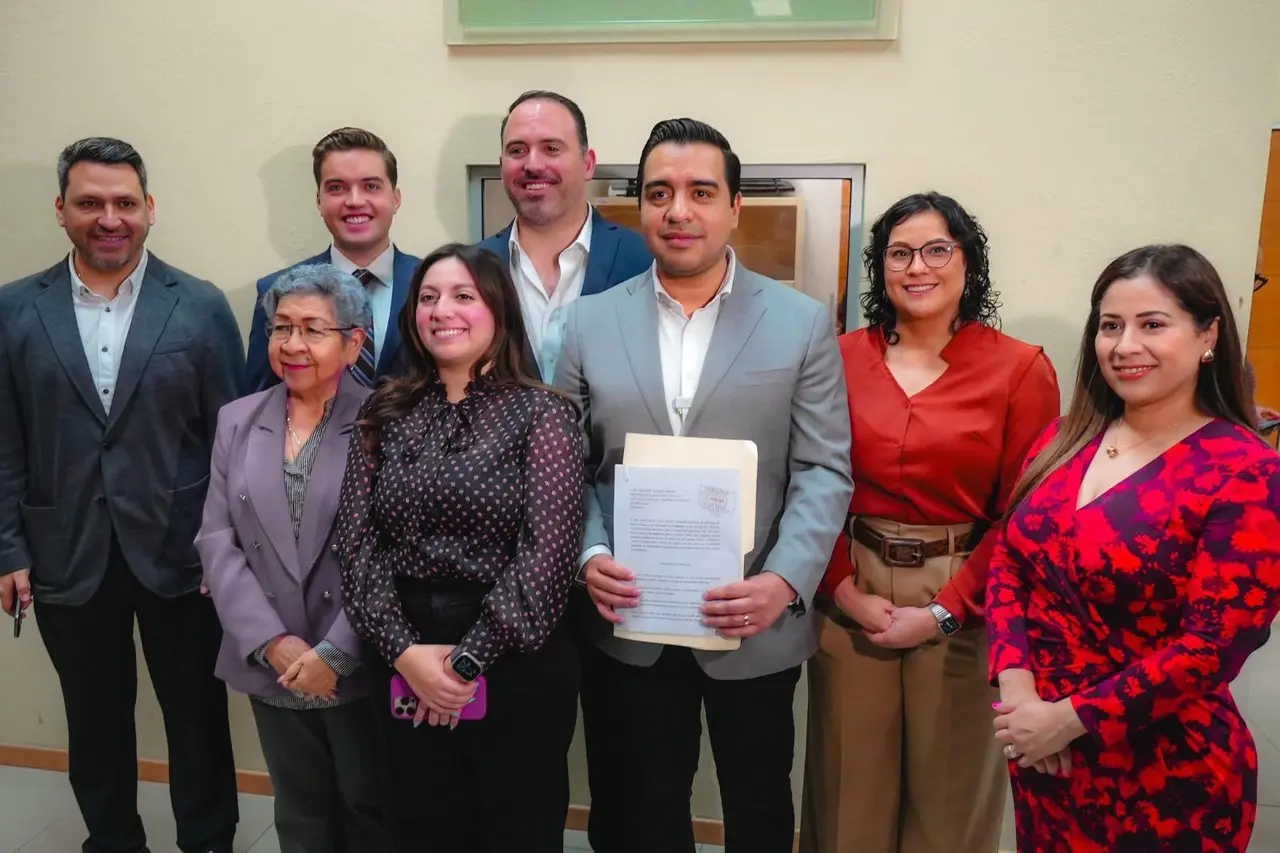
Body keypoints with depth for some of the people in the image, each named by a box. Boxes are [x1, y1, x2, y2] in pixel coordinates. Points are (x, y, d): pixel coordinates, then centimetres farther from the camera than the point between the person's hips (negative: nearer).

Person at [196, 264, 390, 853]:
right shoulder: (237, 420, 6)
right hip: (271, 668, 4)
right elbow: (217, 540, 1)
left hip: (362, 667, -4)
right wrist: (271, 642, -9)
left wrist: (336, 652, -15)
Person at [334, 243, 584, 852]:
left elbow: (547, 551, -14)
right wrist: (404, 651, -11)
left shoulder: (542, 413, -6)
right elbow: (355, 542, 0)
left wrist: (466, 659, -15)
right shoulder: (384, 414, 5)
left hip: (514, 664, -3)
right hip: (401, 666, 3)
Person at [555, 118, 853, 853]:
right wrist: (590, 556, -13)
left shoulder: (803, 323, -3)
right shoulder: (589, 323, 2)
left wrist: (787, 581, -20)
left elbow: (825, 472, -7)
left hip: (756, 625, -1)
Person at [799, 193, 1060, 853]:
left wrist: (943, 612, -10)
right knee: (852, 784, 15)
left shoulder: (1021, 369, -5)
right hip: (850, 595, 2)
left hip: (961, 604, -1)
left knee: (947, 790, 15)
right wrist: (845, 590, -8)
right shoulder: (841, 358, 1)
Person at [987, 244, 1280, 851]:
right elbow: (1008, 560, 2)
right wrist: (1015, 683, -11)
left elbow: (1215, 644, -19)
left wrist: (1071, 718, -17)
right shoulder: (1065, 440, 1)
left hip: (1163, 778, -5)